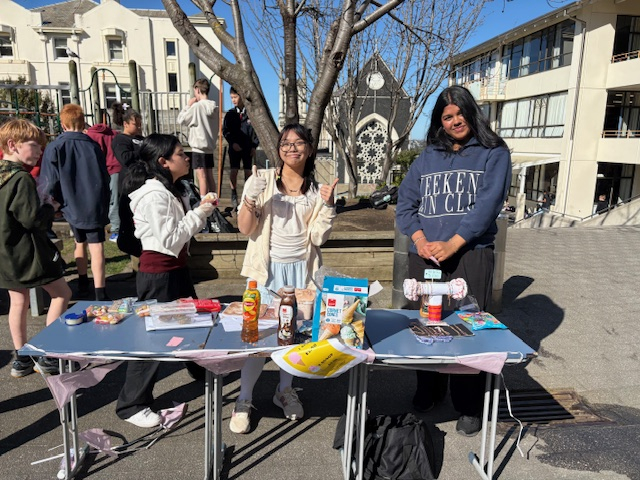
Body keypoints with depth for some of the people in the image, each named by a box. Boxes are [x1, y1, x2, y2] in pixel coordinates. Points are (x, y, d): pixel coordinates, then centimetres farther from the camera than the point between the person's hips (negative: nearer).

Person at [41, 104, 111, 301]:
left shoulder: (54, 148, -5)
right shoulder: (93, 146, -3)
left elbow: (49, 183, -7)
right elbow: (105, 179, 2)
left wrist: (56, 202, 11)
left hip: (72, 206, 2)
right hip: (94, 206, -2)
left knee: (80, 243, 22)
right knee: (96, 248, -4)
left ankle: (82, 285, 35)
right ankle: (100, 293, -11)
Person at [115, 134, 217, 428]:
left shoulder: (171, 190, 9)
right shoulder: (154, 195, -22)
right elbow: (169, 241, -24)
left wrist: (201, 210, -1)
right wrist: (199, 214, -17)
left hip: (176, 269, 10)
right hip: (158, 274, -10)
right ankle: (131, 405, 18)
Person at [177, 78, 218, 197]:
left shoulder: (197, 106, -14)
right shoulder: (214, 107, 5)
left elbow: (181, 119, -4)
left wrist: (188, 105, 3)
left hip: (199, 147, -7)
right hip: (210, 147, 7)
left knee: (202, 176, -4)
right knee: (209, 176, 13)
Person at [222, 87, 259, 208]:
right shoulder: (230, 114, 3)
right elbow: (225, 130, 3)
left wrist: (254, 146, -4)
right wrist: (233, 143, -10)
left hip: (248, 147, -1)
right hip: (234, 147, 1)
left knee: (248, 171, 5)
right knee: (234, 170, -3)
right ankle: (234, 195, 6)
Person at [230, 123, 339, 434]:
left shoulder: (316, 190, 5)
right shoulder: (263, 179, -2)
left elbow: (318, 237, -1)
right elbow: (245, 229, -5)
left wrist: (328, 205, -12)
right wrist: (250, 198, -20)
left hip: (301, 270, 3)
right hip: (269, 269, -3)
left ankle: (285, 390, 34)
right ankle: (243, 400, 16)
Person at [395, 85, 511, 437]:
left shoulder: (493, 154, 4)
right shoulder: (427, 157, 14)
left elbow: (487, 204, -9)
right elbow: (405, 203, 7)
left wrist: (452, 244, -18)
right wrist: (421, 241, -9)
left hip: (470, 256, -3)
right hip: (424, 258, 4)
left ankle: (469, 407, 16)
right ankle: (428, 392, 31)